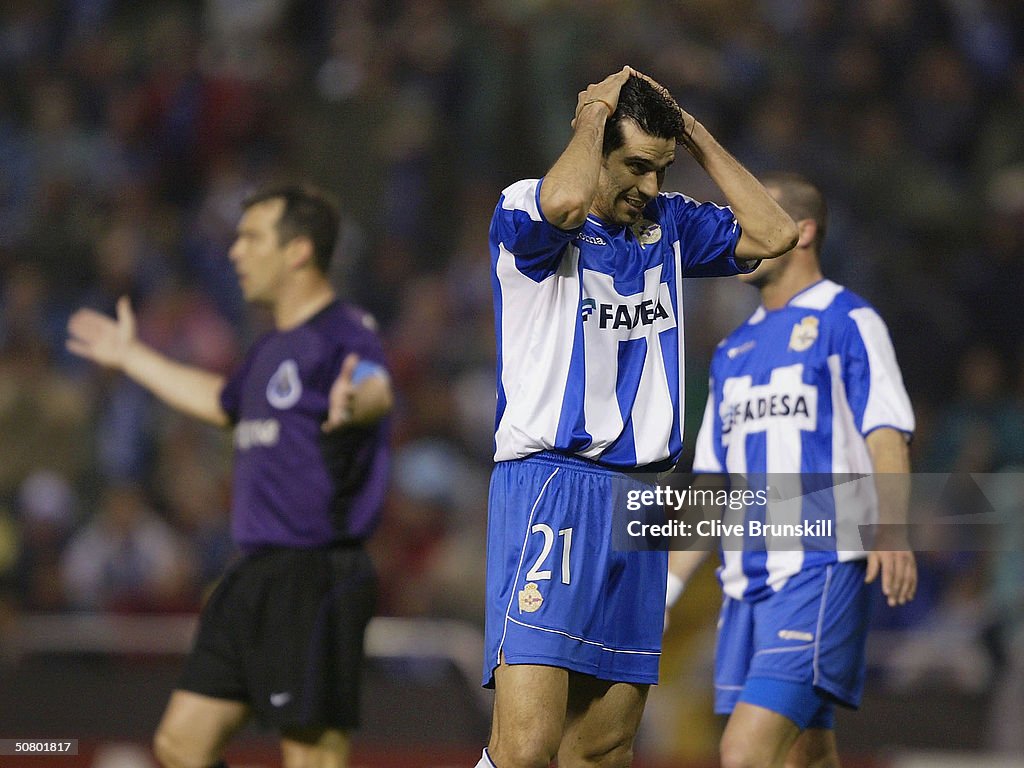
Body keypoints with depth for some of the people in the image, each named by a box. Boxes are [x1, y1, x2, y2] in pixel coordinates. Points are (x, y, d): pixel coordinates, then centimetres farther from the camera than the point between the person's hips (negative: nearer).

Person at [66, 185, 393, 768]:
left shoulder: (342, 337, -14)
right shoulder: (273, 348, 17)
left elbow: (376, 390, -38)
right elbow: (223, 403, 39)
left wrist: (353, 404, -63)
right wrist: (130, 356, 50)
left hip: (315, 582, -10)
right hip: (257, 578, 10)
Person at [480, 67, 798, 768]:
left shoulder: (668, 223, 16)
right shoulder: (527, 210, -5)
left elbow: (774, 234, 10)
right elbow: (565, 201, -28)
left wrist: (693, 133, 8)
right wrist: (592, 113, -10)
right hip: (550, 485, -7)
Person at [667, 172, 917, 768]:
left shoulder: (848, 322, 1)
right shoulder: (734, 352, 21)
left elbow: (887, 437, -10)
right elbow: (710, 485, 23)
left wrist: (891, 531, -26)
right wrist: (664, 588, 17)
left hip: (822, 572, -7)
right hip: (748, 581, 7)